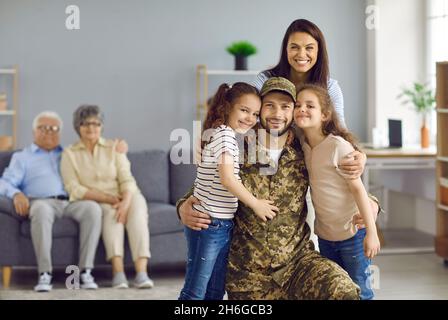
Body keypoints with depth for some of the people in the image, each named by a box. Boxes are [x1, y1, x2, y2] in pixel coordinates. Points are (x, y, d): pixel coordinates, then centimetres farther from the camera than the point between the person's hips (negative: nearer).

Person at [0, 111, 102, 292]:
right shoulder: (21, 157, 21)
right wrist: (16, 194, -17)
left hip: (70, 202, 3)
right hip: (41, 202, -3)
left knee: (92, 208, -31)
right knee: (42, 209, -40)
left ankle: (85, 272, -33)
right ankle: (44, 274, -40)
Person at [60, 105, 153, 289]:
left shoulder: (114, 148, 8)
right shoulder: (69, 154, 4)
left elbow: (127, 180, -3)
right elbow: (74, 189, -7)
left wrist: (125, 201, -26)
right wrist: (110, 199, -17)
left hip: (119, 200, 2)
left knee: (138, 202, -31)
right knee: (111, 211, -34)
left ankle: (142, 272, -46)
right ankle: (118, 271, -46)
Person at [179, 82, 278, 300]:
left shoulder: (223, 133, 15)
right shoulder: (225, 134, -14)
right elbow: (227, 178, -20)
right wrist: (256, 204, -14)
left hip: (223, 224, 9)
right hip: (208, 224, -9)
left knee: (215, 292, 13)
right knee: (195, 293, -4)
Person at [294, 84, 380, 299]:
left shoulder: (338, 146, -19)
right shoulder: (304, 147, 1)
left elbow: (357, 188, -19)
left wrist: (371, 232, -20)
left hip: (352, 233, -7)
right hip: (325, 234, 7)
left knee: (358, 292, 4)